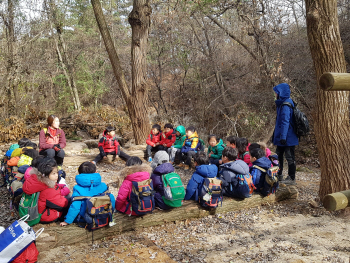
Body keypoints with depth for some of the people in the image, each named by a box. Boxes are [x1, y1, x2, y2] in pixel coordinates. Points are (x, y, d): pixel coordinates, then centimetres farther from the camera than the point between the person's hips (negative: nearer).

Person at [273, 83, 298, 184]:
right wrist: (277, 135, 22)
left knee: (290, 157, 0)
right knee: (279, 155, 18)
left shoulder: (286, 105, -19)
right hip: (282, 137, 10)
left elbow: (285, 122, -24)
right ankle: (279, 175, 31)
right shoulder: (282, 103, 11)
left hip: (288, 138, -10)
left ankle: (292, 178, 10)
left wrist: (283, 136, -25)